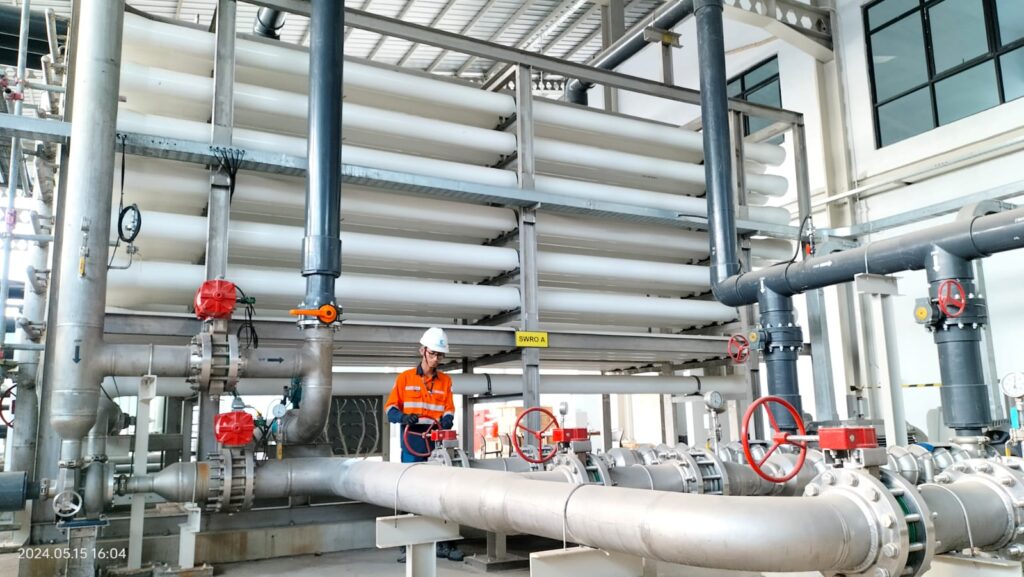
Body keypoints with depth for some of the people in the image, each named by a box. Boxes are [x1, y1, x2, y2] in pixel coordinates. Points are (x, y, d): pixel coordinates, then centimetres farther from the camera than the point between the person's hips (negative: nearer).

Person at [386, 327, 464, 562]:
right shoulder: (405, 378, 6)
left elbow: (448, 409, 10)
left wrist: (447, 419, -13)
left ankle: (442, 542, 8)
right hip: (413, 442, -2)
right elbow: (391, 407, 4)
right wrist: (403, 417, -17)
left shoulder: (445, 380, 13)